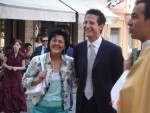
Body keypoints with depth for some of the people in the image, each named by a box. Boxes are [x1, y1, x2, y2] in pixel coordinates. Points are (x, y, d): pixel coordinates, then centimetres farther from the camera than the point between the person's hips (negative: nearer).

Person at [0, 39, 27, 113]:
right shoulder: (8, 53, -5)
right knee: (7, 93, 3)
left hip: (17, 76, 0)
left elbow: (23, 67, 0)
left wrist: (17, 68, -17)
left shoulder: (22, 55, -6)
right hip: (7, 75, 1)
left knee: (16, 93, 3)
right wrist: (8, 67, -17)